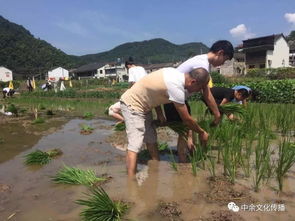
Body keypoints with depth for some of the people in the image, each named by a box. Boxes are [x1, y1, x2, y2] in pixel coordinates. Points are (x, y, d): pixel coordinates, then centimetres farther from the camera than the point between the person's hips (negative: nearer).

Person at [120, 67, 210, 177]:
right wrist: (201, 132, -5)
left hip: (142, 105, 10)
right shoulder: (176, 88, -30)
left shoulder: (175, 73, -3)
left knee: (151, 139, 16)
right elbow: (186, 119, -21)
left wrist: (159, 113, 4)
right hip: (132, 105, -10)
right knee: (135, 144, -16)